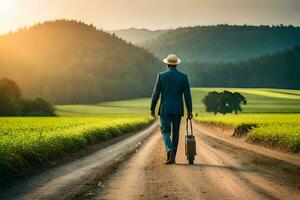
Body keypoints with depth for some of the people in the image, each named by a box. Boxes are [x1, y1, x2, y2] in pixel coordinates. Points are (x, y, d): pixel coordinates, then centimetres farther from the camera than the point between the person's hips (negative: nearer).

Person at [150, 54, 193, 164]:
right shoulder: (183, 76, -1)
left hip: (165, 109, -2)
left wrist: (152, 109, 4)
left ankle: (170, 151, -28)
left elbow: (156, 93, -4)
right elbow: (187, 95, -1)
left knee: (165, 132, -1)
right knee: (175, 132, 13)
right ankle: (172, 157, 16)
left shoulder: (161, 76, -4)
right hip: (177, 109, 2)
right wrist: (189, 111, 3)